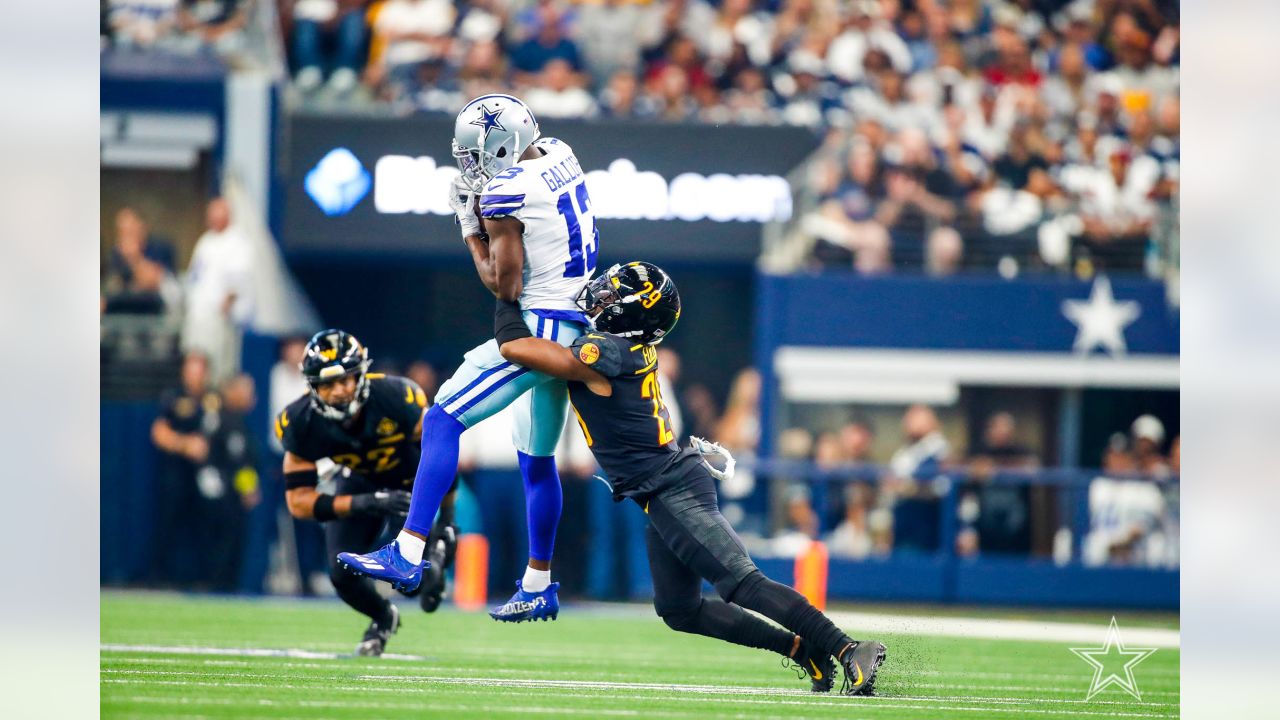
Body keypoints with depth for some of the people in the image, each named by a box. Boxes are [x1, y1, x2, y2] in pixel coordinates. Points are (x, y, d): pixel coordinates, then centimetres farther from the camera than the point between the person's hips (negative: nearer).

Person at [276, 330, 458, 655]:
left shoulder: (396, 398, -36)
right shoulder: (301, 424, -29)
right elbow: (298, 501, -27)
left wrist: (447, 521, -13)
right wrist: (364, 504, -41)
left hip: (411, 477, -3)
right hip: (359, 482, 3)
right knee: (343, 576, -9)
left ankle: (435, 555, 15)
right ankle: (383, 618, 26)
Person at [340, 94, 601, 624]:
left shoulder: (507, 194, -17)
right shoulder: (559, 156, 8)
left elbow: (505, 286, -12)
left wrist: (471, 230, -1)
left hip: (541, 327, -9)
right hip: (577, 329, 9)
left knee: (442, 421, -11)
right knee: (537, 457, 21)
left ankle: (407, 555, -19)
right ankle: (538, 587, 29)